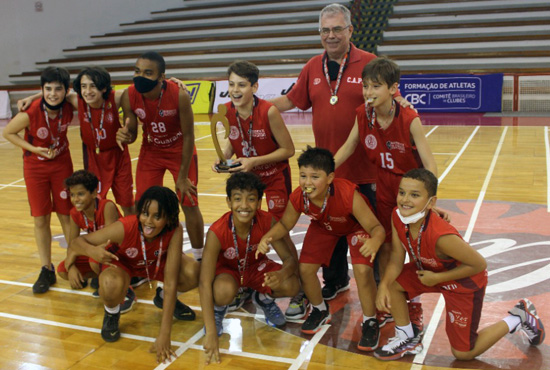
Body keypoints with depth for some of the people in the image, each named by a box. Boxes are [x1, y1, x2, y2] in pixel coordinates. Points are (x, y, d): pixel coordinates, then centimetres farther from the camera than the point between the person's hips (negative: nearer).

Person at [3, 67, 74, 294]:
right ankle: (46, 271, 16)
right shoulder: (30, 113, -25)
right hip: (35, 167, -1)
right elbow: (7, 133, -10)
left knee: (66, 215, 7)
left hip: (61, 164, 1)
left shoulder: (69, 109, -19)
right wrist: (34, 149, -19)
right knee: (40, 219, 4)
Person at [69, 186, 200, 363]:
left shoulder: (175, 231, -33)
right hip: (122, 262, -2)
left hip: (156, 262, 2)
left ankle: (163, 298, 8)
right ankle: (112, 313, 1)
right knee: (112, 286, -38)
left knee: (193, 273, -27)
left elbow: (171, 283, -35)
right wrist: (92, 251, -54)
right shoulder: (125, 227, -37)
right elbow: (75, 243, -29)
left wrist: (164, 335, -38)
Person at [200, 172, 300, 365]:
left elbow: (290, 259, -20)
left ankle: (264, 299, 12)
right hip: (226, 269, -2)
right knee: (224, 291, -38)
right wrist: (211, 334, -40)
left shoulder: (267, 222, -27)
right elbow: (204, 284, -34)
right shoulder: (217, 232, -34)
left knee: (292, 285, -25)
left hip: (256, 266, 3)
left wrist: (281, 274, -47)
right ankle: (217, 310, 2)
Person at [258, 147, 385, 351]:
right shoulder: (297, 198, -30)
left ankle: (370, 322, 3)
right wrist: (267, 237, -31)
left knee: (362, 270, -23)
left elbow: (376, 227, -37)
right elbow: (284, 224, -9)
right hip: (323, 226, 4)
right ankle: (320, 310, 26)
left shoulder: (348, 194, -43)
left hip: (356, 225, -4)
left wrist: (375, 241, -62)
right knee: (305, 268, -6)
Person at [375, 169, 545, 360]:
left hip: (465, 283, -6)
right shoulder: (397, 216, -22)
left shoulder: (441, 235, -42)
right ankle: (408, 339, 14)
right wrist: (383, 285, -28)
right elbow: (397, 257, -12)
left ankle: (518, 317, 22)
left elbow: (479, 264, -28)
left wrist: (437, 278, -25)